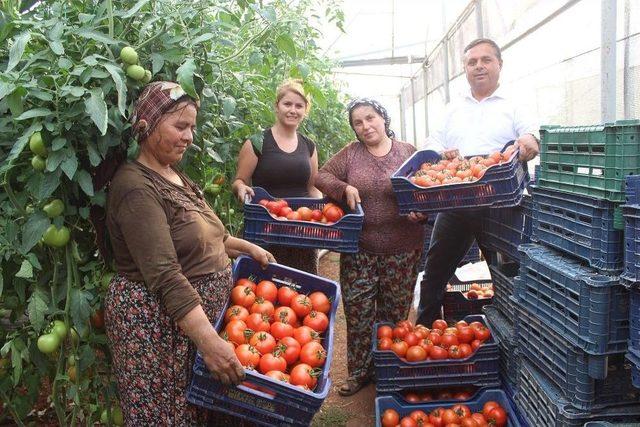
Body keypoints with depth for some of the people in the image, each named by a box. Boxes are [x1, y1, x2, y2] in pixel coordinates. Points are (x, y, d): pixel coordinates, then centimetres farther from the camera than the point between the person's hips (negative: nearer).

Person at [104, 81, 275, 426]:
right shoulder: (136, 187, -20)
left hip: (202, 311, 9)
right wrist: (209, 341, -32)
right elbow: (165, 277, -28)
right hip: (159, 323, -9)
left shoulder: (175, 176, 9)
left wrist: (248, 247, 14)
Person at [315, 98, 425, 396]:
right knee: (358, 312, 4)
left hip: (402, 251, 0)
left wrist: (421, 211, -14)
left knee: (395, 313, 10)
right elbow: (322, 176, 6)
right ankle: (360, 371, 20)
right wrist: (345, 187, -12)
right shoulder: (351, 153, 4)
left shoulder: (407, 152, 3)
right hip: (358, 250, 1)